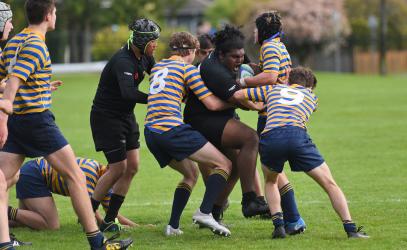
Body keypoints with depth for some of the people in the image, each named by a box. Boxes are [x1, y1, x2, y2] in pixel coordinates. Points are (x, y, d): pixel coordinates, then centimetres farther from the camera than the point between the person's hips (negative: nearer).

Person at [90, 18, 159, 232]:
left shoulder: (144, 57, 1)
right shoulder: (123, 61, -26)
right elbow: (128, 92, -39)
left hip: (125, 116, 9)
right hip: (106, 116, -9)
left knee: (132, 166, 3)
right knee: (118, 168, -7)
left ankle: (109, 220, 9)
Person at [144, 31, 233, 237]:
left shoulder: (157, 67, 22)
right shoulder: (187, 68, 1)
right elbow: (212, 104, -3)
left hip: (151, 132, 8)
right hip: (172, 129, -8)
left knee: (191, 173, 25)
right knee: (224, 164, -2)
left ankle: (173, 225, 12)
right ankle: (204, 212, -19)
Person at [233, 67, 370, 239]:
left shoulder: (273, 89, 32)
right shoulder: (312, 97, 32)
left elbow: (237, 95, 31)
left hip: (269, 137, 1)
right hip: (297, 136, -1)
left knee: (270, 182, 29)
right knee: (329, 184, 9)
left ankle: (278, 225, 9)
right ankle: (351, 229, 0)